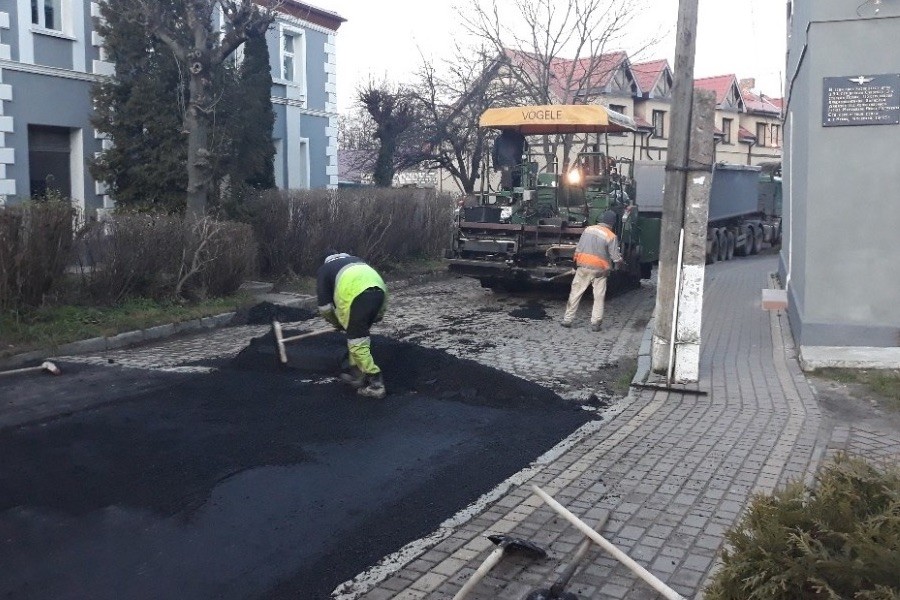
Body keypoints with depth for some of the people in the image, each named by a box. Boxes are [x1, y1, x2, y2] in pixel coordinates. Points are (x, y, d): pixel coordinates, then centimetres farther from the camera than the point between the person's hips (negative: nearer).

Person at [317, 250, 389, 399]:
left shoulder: (324, 269, 25)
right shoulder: (355, 260, 40)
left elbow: (324, 306, 19)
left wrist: (337, 323, 35)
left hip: (356, 295, -6)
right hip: (380, 290, 6)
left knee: (357, 341, 2)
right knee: (360, 332, 24)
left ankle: (375, 384, -2)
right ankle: (355, 372, 29)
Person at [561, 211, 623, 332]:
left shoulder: (588, 229, 2)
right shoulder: (611, 236, -8)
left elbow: (578, 249, 6)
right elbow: (616, 258, -8)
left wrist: (576, 263, 18)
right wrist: (620, 261, 14)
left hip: (583, 267, 3)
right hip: (599, 270, -3)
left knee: (575, 293, 10)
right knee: (599, 297, 8)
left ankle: (567, 320, 13)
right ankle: (595, 323, 6)